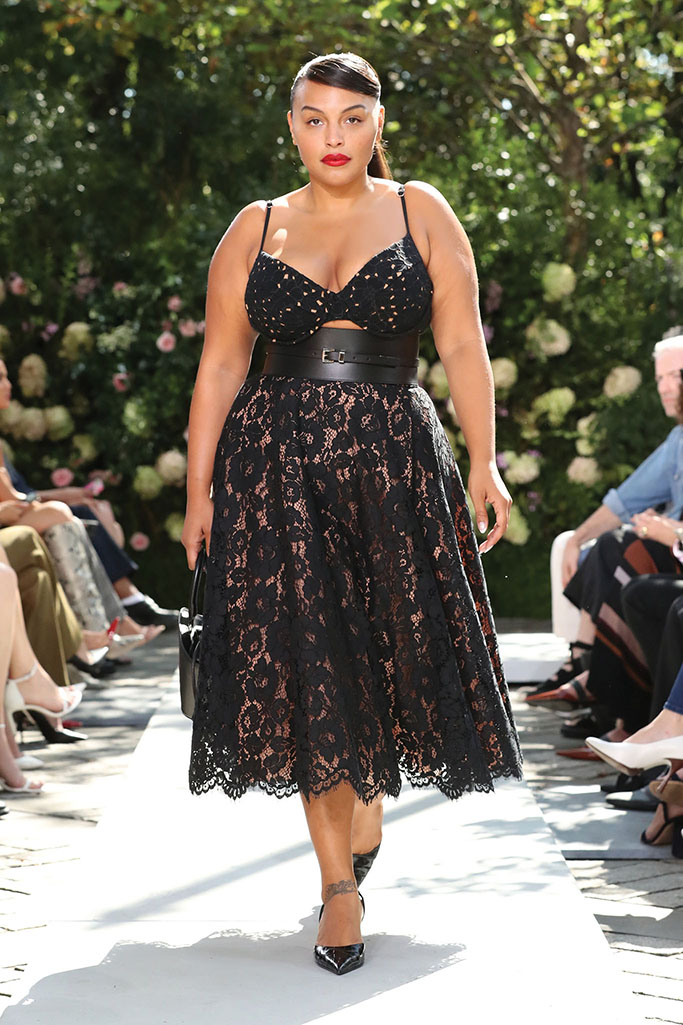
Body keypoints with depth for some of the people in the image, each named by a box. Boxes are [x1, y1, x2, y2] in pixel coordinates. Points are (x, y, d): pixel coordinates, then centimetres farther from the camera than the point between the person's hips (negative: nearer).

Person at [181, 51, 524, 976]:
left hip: (394, 461, 0)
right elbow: (219, 367, 7)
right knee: (303, 666, -3)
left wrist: (483, 461, -10)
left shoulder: (421, 213, 6)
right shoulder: (254, 231, 9)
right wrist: (199, 491, 1)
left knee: (389, 647, 3)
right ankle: (339, 883, 4)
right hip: (277, 467, 1)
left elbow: (462, 345, 0)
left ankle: (371, 798, 34)